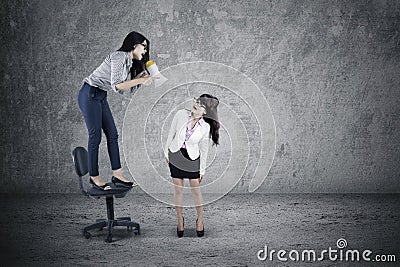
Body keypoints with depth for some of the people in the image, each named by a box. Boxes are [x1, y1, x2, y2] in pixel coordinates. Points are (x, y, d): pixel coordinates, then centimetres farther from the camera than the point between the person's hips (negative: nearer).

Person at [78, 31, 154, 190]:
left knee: (112, 134, 5)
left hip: (101, 97, 10)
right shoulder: (119, 57, -18)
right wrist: (139, 81, -23)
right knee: (95, 136, -4)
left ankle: (117, 174, 9)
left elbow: (123, 89, 8)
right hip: (89, 95, -10)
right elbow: (116, 86, -26)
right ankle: (94, 177, 7)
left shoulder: (130, 63, 12)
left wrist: (138, 78, -1)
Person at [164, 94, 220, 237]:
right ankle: (180, 220, 23)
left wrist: (202, 170, 0)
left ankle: (200, 220, 25)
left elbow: (203, 149, -6)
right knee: (178, 189, 8)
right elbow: (171, 133, 1)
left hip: (192, 158, -1)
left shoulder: (205, 127, -15)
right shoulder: (181, 114, -12)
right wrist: (166, 152, 6)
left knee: (195, 189, 5)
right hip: (175, 155, 2)